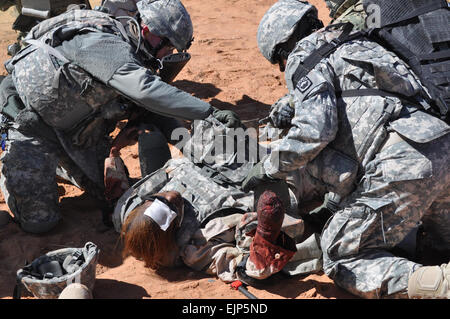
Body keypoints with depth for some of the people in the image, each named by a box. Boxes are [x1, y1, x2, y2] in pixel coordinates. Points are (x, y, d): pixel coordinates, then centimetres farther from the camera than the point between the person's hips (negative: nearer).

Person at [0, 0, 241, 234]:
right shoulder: (105, 45, -31)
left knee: (112, 192, 13)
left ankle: (55, 164, 32)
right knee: (39, 220, -11)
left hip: (74, 130, 8)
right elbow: (146, 91, -45)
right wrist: (209, 112, -45)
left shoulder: (135, 59, -3)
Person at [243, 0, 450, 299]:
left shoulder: (306, 58, 3)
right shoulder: (355, 47, 29)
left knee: (341, 258, 6)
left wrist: (268, 169, 2)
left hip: (401, 167, -8)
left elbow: (314, 130, -12)